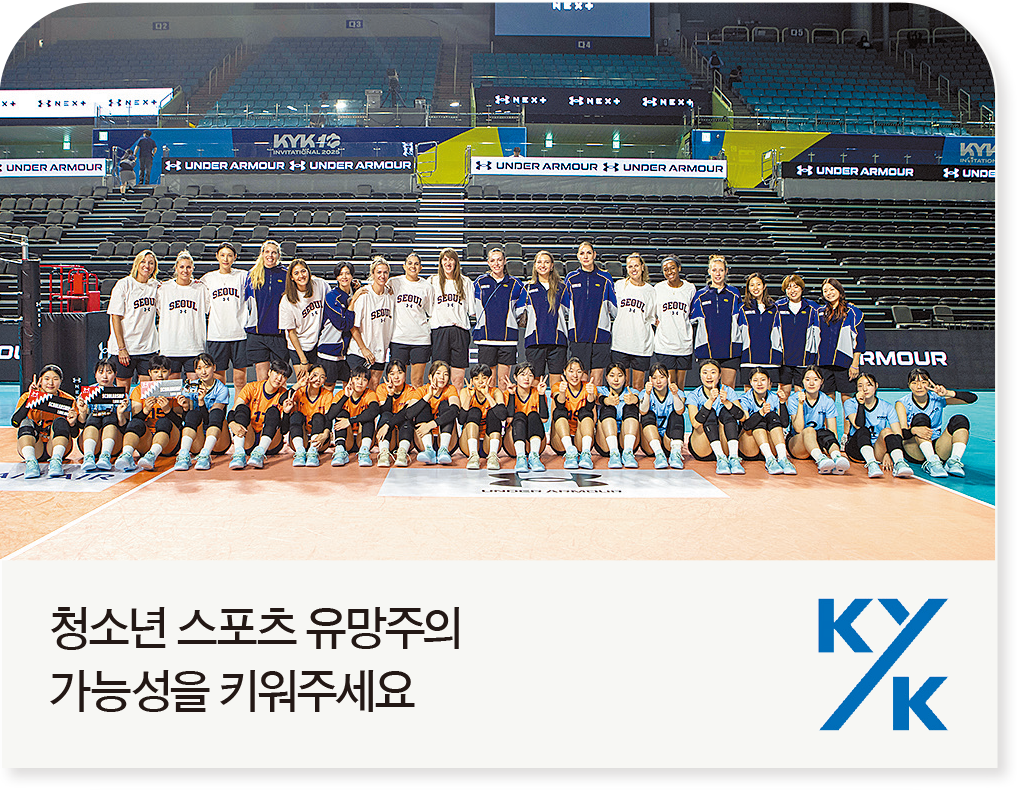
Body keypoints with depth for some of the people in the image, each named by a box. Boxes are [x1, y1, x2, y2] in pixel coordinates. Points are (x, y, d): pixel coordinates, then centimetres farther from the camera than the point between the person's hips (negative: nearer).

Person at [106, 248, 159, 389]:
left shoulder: (155, 286, 8)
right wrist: (121, 348, -14)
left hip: (148, 346, 4)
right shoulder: (124, 284, -5)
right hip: (125, 346, -3)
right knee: (123, 386, 0)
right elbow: (115, 317, -7)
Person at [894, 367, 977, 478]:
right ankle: (932, 463, -41)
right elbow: (902, 432, -19)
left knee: (959, 419, -17)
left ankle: (955, 461, -33)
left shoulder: (937, 399, 2)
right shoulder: (902, 404, -4)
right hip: (914, 451, -3)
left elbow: (972, 398, -5)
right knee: (920, 418, -28)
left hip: (937, 449, 3)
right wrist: (913, 430, -42)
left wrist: (948, 393, -20)